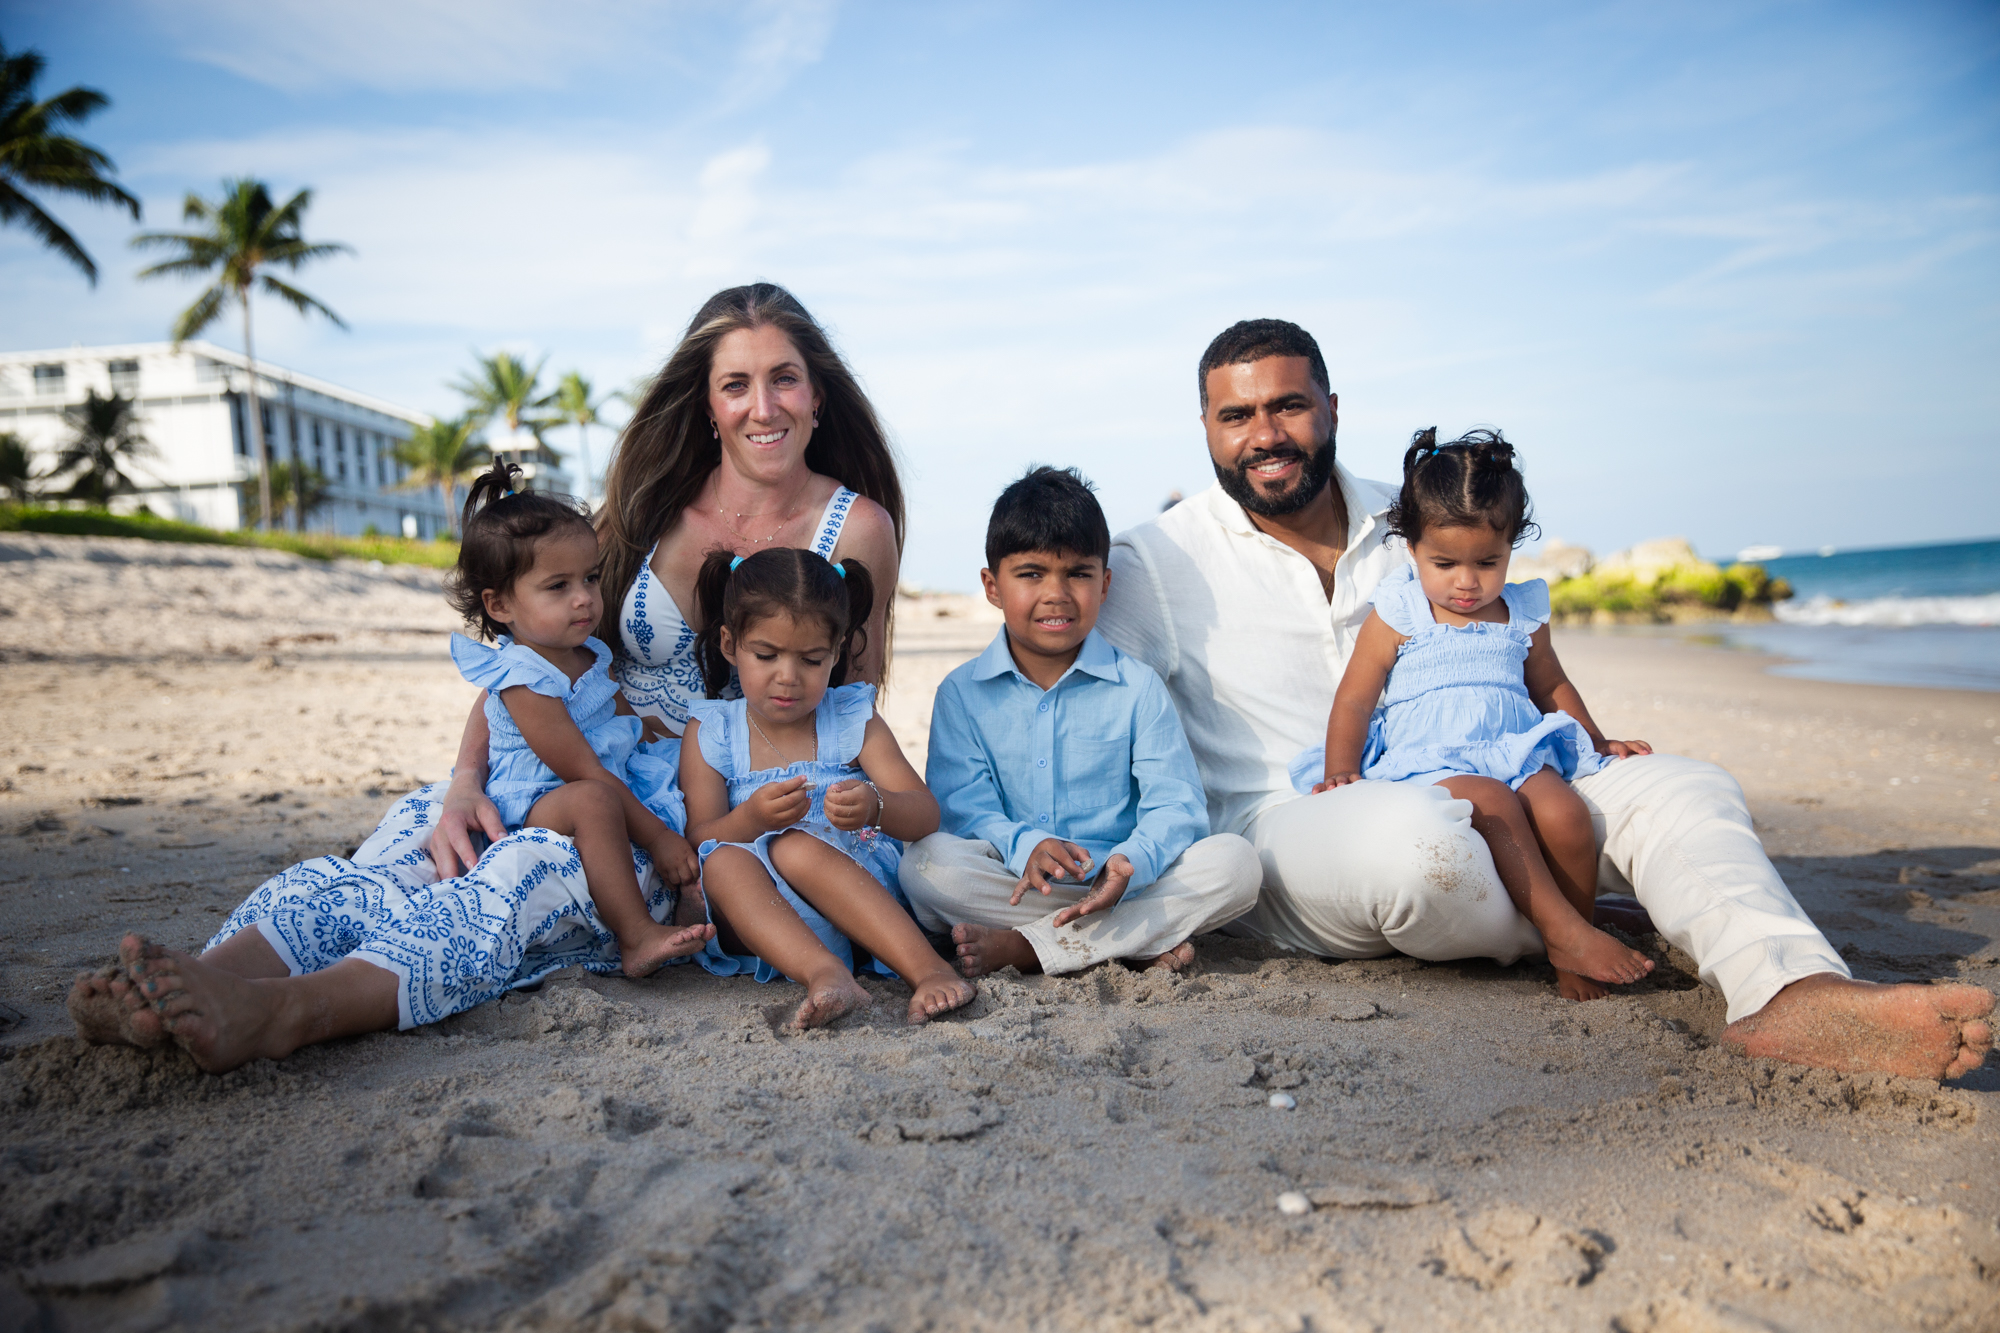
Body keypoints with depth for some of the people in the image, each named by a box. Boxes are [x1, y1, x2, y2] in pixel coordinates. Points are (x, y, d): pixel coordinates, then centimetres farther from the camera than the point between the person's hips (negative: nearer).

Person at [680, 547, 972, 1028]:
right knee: (722, 861, -28)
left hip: (860, 890, -1)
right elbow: (699, 840, -3)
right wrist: (750, 819, -26)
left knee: (794, 847, -31)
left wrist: (875, 807, -29)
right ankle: (824, 974, -44)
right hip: (758, 919, 1)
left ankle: (926, 967, -38)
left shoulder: (853, 720, 6)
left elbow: (926, 816, -5)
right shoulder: (709, 733, 7)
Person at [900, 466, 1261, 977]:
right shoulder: (962, 693, 5)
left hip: (1117, 885, 1)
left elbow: (1175, 804, -4)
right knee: (926, 863, -29)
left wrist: (1131, 862, -26)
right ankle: (1146, 939, -26)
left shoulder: (1137, 687, 4)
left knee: (1236, 862, -23)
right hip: (1010, 887, -1)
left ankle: (1023, 947, -26)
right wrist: (1024, 847, -28)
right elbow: (961, 805, -6)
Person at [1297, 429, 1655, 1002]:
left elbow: (1551, 686, 31)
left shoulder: (1522, 615, 15)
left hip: (1517, 753, 4)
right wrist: (1339, 773, -9)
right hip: (1428, 761, -4)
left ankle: (1575, 959, -8)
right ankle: (1562, 933, -26)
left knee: (1564, 811, -26)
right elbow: (1354, 700, 1)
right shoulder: (1398, 616, 2)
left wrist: (1600, 743, 27)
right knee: (1490, 801, -35)